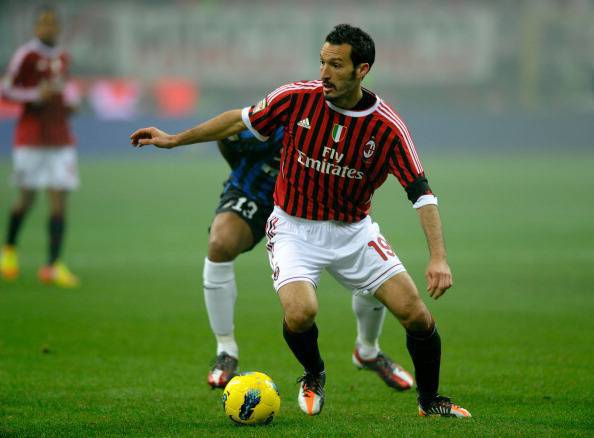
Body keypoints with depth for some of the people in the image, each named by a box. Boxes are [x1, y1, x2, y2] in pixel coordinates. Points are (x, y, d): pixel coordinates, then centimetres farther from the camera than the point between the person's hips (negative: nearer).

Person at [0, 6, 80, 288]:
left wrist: (70, 101, 7)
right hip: (31, 139, -5)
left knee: (59, 201, -5)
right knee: (27, 198, 1)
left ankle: (53, 266, -7)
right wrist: (36, 95, -19)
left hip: (61, 141, 5)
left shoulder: (63, 58, 11)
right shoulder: (26, 56, -7)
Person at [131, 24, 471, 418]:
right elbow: (242, 120, 1)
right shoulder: (299, 97, -15)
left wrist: (438, 258, -26)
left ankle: (429, 400, 17)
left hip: (354, 230, 1)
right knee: (300, 314, -26)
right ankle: (314, 377, 9)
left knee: (416, 314, -9)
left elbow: (421, 192, -15)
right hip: (295, 229, -1)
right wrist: (174, 139, 7)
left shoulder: (387, 127, -17)